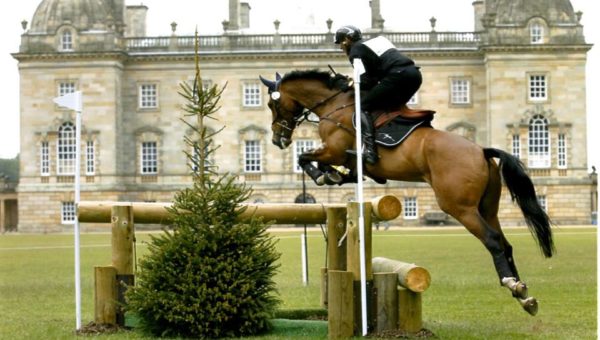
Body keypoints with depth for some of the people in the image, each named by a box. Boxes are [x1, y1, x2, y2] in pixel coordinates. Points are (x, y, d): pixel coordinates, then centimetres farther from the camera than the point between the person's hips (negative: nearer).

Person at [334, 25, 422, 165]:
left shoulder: (356, 51, 3)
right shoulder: (378, 40, 29)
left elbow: (367, 82, -4)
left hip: (398, 76, -9)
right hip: (415, 75, 9)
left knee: (363, 106, -3)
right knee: (389, 106, 27)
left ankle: (369, 150, -17)